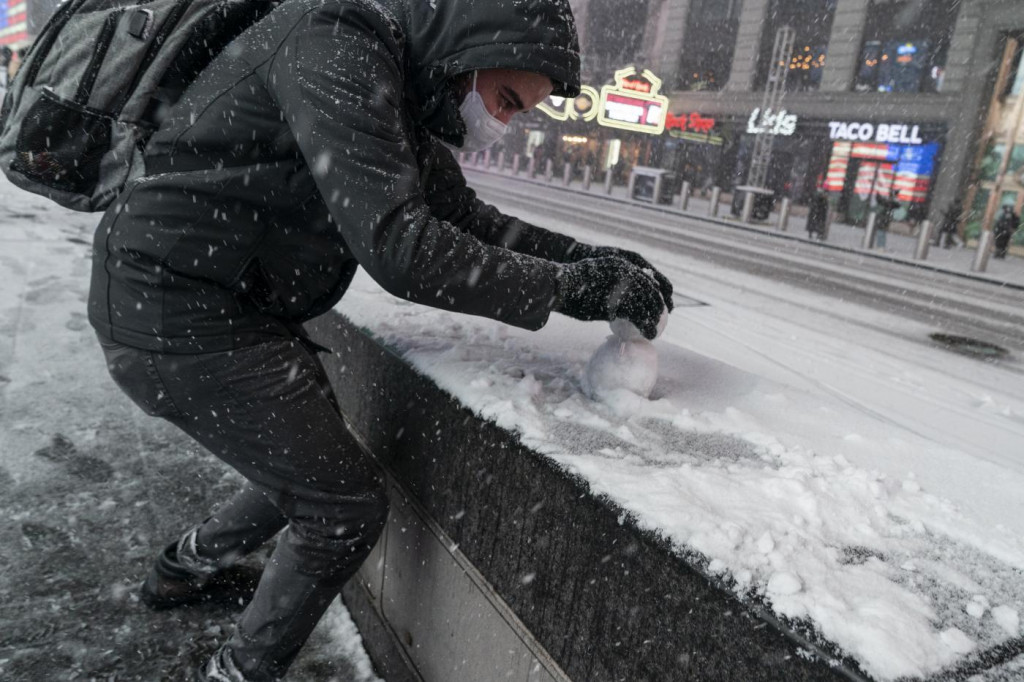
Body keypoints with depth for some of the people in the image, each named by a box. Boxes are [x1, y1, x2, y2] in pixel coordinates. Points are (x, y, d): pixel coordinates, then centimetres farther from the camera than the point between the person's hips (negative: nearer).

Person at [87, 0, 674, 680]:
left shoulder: (405, 95, 9)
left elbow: (469, 219, 11)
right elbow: (399, 247, -31)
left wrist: (586, 256, -2)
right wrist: (573, 286, -24)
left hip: (234, 307, 10)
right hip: (178, 312, -10)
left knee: (307, 465, 23)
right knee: (348, 504, -1)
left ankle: (184, 570, 46)